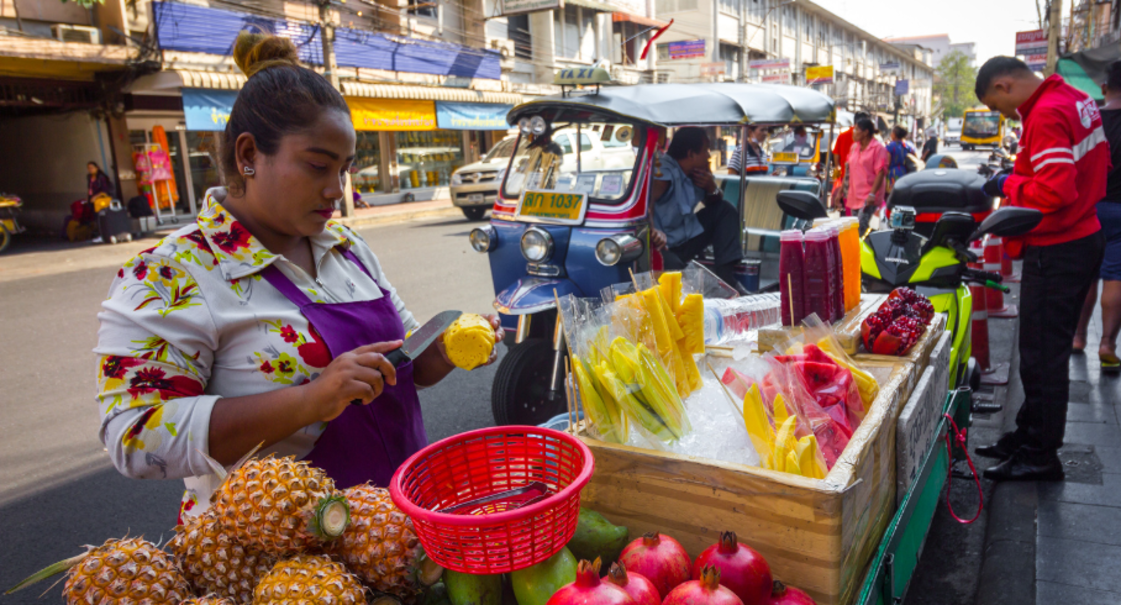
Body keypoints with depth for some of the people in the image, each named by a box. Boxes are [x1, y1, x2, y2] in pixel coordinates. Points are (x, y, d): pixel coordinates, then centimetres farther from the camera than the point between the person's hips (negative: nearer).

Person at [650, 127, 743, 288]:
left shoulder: (697, 173, 5)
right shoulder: (664, 173, -22)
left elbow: (713, 203, 19)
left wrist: (712, 188, -4)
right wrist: (654, 232, -53)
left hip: (687, 238, 9)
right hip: (661, 246, -9)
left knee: (725, 210, 9)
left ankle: (726, 276, -2)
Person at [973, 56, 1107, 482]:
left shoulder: (1046, 115, -20)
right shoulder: (1077, 100, 11)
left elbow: (1054, 192, -28)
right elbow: (1099, 163, 19)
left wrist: (1009, 184, -11)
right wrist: (1023, 171, 10)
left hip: (1055, 251, -10)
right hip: (1084, 236, 10)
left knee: (1042, 354, -1)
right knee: (1048, 348, 17)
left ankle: (1041, 455, 11)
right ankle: (1029, 435, 30)